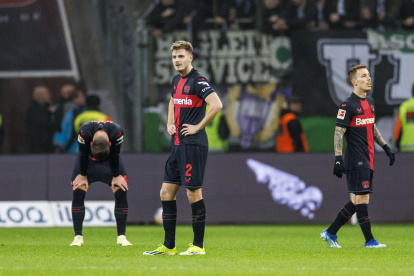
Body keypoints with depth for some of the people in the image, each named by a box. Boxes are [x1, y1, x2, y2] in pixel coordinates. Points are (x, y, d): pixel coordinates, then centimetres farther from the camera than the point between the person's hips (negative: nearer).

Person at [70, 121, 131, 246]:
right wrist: (83, 175, -10)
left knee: (121, 191, -13)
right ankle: (78, 237, -9)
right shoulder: (84, 131, -39)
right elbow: (83, 155, -21)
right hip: (88, 159, 0)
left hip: (110, 160, 0)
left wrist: (116, 176, -9)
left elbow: (115, 156, -20)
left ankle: (121, 237, -5)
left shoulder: (117, 132, -37)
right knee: (78, 191, -15)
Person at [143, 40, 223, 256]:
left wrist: (198, 127, -17)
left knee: (193, 193, -5)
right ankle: (168, 246, 13)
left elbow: (216, 105, -24)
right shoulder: (176, 80, 15)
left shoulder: (197, 81, -12)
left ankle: (198, 246, 3)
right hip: (177, 145, 9)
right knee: (166, 192, 8)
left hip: (193, 145, -9)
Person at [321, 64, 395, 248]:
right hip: (356, 160, -8)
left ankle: (330, 233, 18)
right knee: (361, 198, -7)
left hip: (368, 160, 8)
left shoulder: (370, 102, 16)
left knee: (358, 201, 9)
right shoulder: (347, 105, -10)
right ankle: (369, 240, -4)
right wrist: (338, 159, -18)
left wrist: (386, 148, 25)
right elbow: (338, 133, -12)